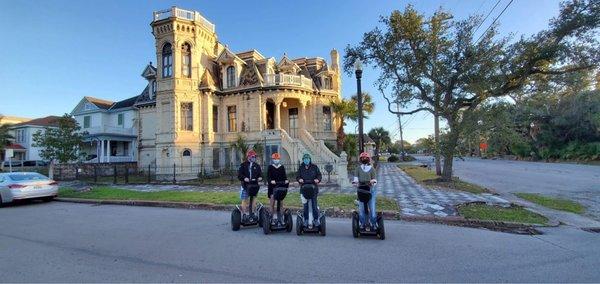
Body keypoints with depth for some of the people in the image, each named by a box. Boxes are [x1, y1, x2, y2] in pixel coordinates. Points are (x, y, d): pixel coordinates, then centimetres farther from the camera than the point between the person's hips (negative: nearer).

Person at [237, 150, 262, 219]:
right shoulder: (243, 165, 2)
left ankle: (252, 213, 15)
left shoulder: (257, 166, 11)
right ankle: (244, 215, 14)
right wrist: (244, 178, -23)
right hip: (245, 185, -2)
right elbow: (239, 175, -4)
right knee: (244, 200, 4)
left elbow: (260, 174, 8)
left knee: (254, 200, 3)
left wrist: (260, 177, -15)